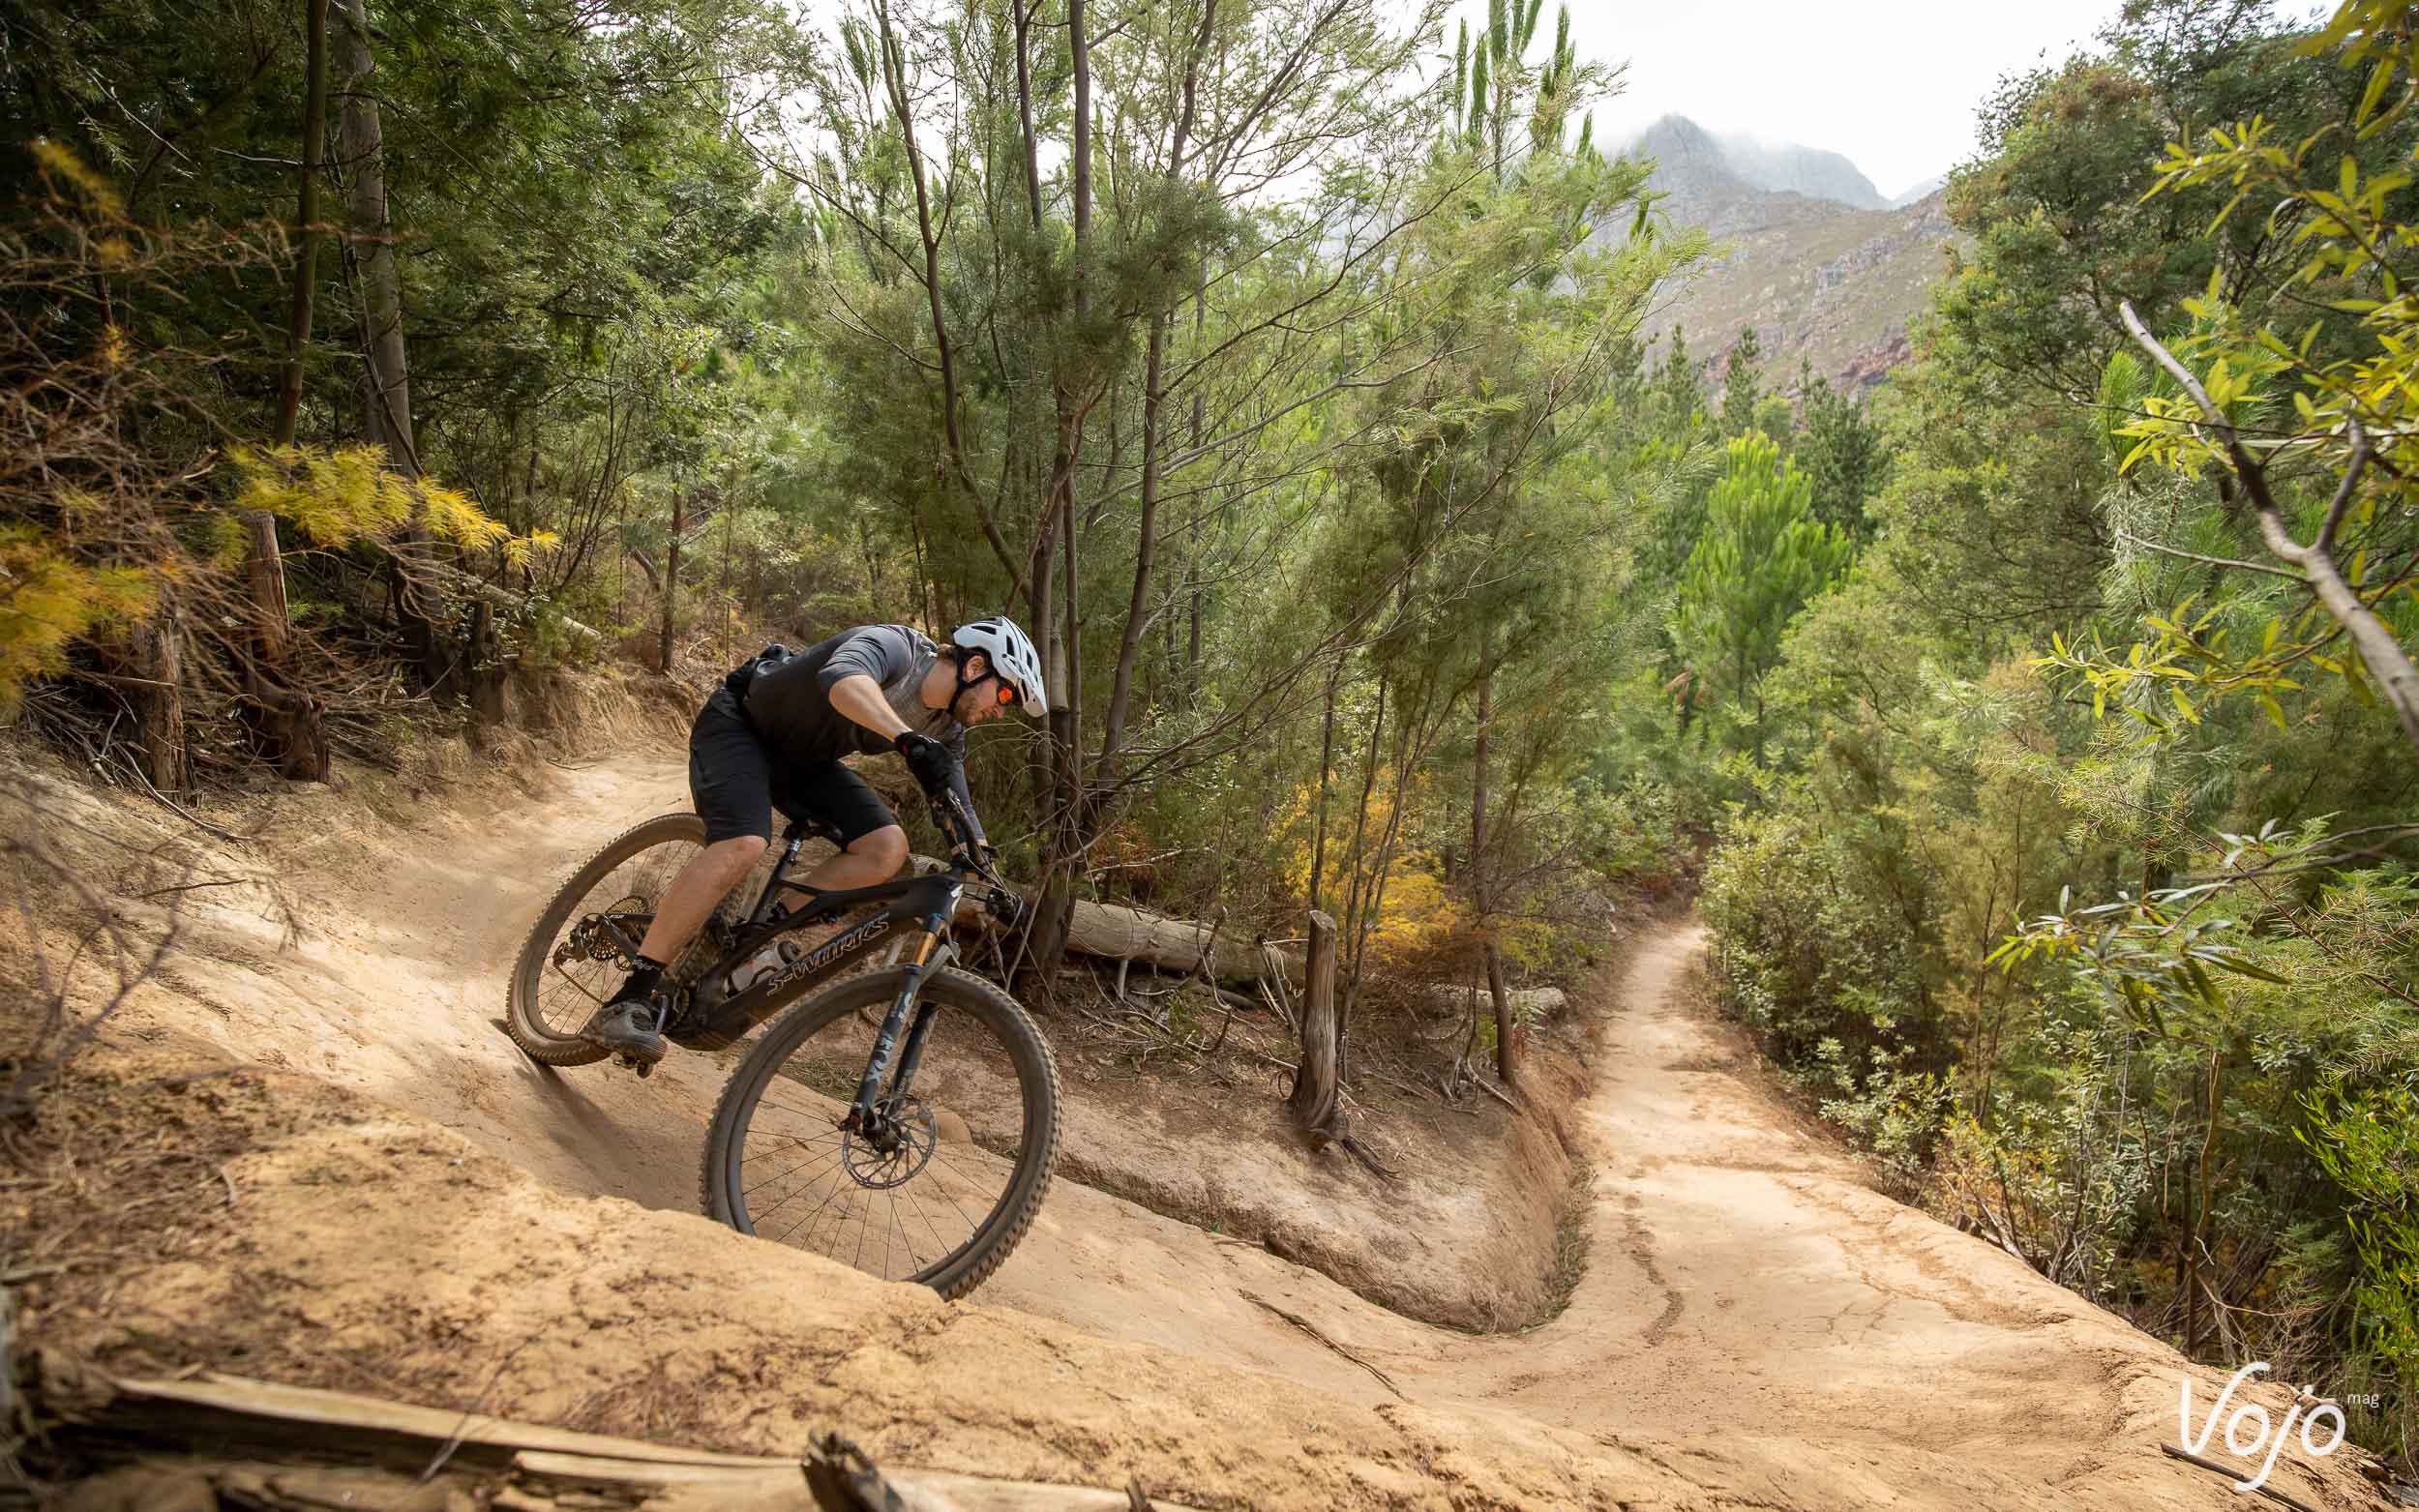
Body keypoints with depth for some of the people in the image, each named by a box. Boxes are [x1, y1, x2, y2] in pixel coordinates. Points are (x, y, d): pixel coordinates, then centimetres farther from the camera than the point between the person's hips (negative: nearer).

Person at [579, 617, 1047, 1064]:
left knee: (887, 848, -15)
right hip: (739, 722, -7)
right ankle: (629, 1001, -25)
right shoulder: (895, 647, -27)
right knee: (743, 844, -32)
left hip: (803, 758, 8)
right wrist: (909, 739, -64)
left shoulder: (947, 731, -4)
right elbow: (840, 679, -50)